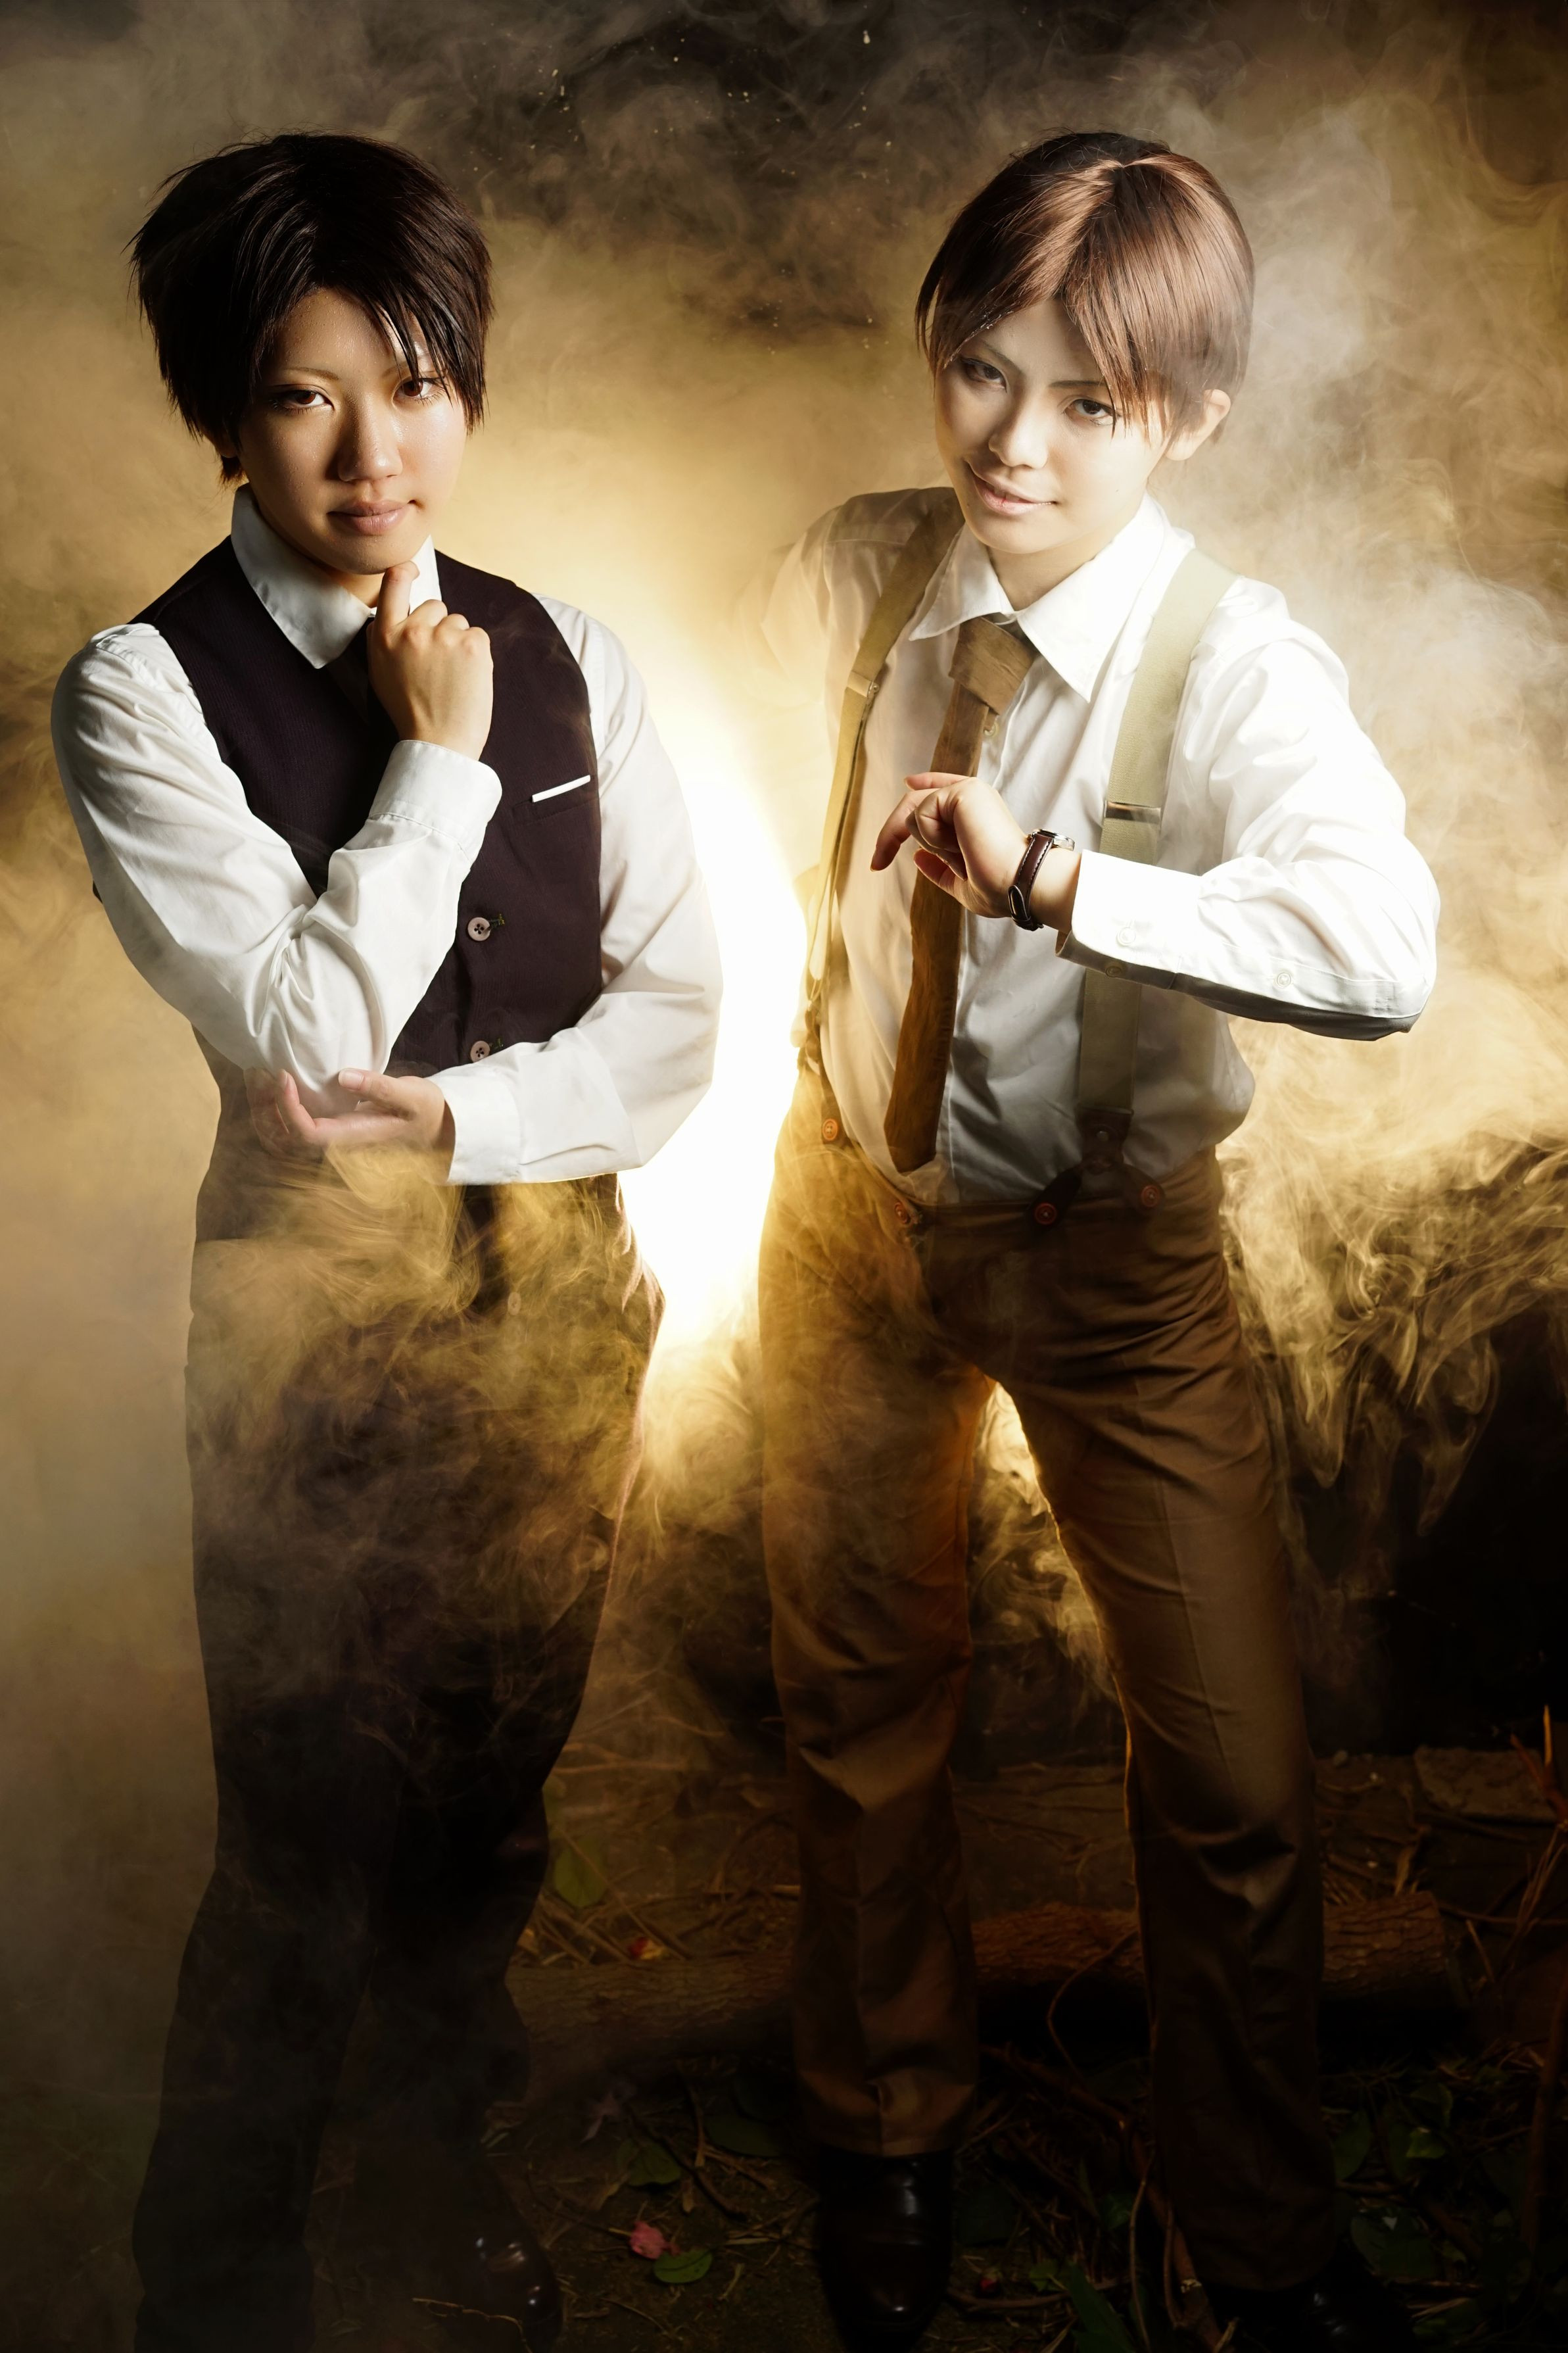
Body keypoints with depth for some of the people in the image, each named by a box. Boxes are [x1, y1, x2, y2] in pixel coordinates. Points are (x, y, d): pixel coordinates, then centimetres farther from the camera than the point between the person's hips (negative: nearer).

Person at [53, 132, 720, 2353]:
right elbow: (308, 1028, -17)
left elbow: (681, 1006, 1)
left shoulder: (565, 657, 3)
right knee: (308, 1819, 8)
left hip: (555, 1262, 4)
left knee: (499, 1766, 18)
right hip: (318, 1288, -4)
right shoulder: (145, 689, -9)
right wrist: (436, 759, -14)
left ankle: (434, 2136, 45)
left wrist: (464, 1116, -12)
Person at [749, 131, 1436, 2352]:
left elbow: (1386, 947, -41)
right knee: (860, 1698, 18)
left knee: (1234, 1769, 3)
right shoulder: (853, 573, -9)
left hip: (1109, 1246, -3)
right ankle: (890, 2143, 45)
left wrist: (1047, 880, -46)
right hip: (854, 1197, 3)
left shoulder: (1234, 663, -22)